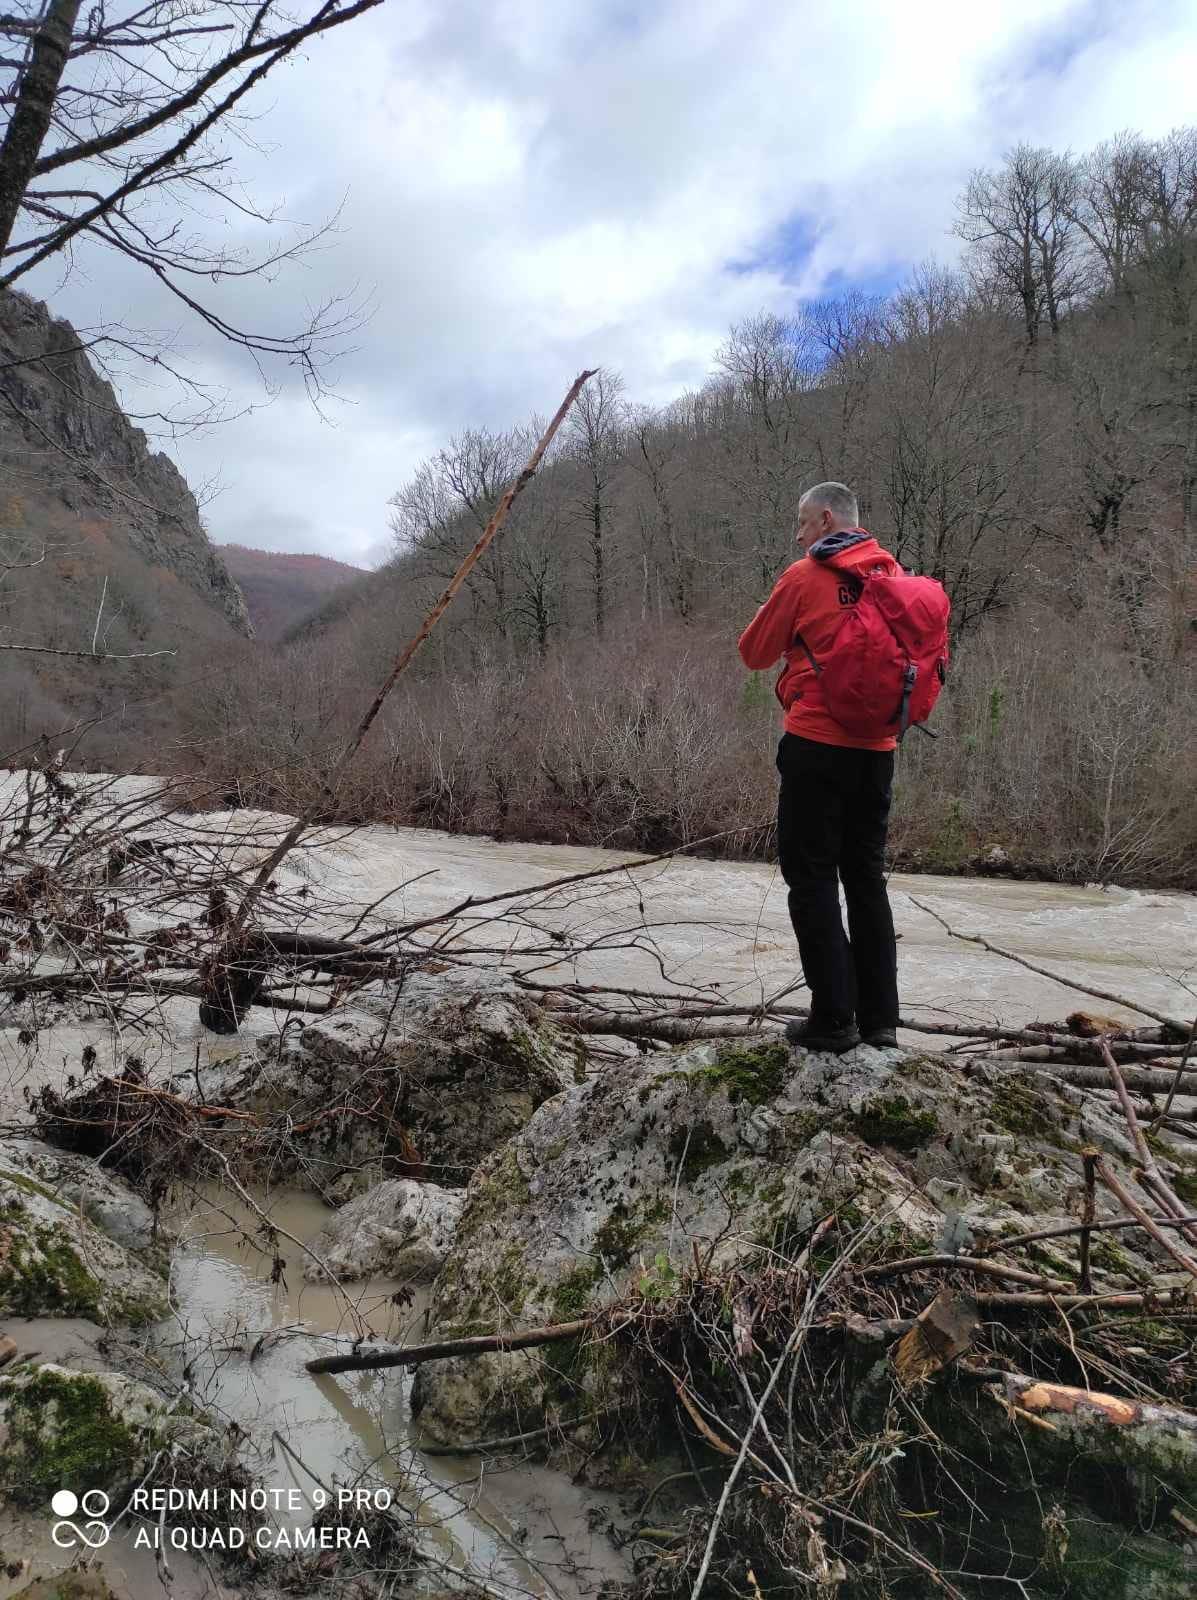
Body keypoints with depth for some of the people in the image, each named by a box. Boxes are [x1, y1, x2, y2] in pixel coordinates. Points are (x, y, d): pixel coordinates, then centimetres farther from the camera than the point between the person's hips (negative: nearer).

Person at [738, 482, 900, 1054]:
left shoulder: (804, 577, -7)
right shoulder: (892, 573, 10)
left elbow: (754, 653, 2)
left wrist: (772, 618, 20)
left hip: (817, 744, -6)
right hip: (877, 748, 6)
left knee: (812, 878, 2)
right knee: (866, 878, 13)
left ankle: (833, 1019, 3)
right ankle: (880, 1018, 17)